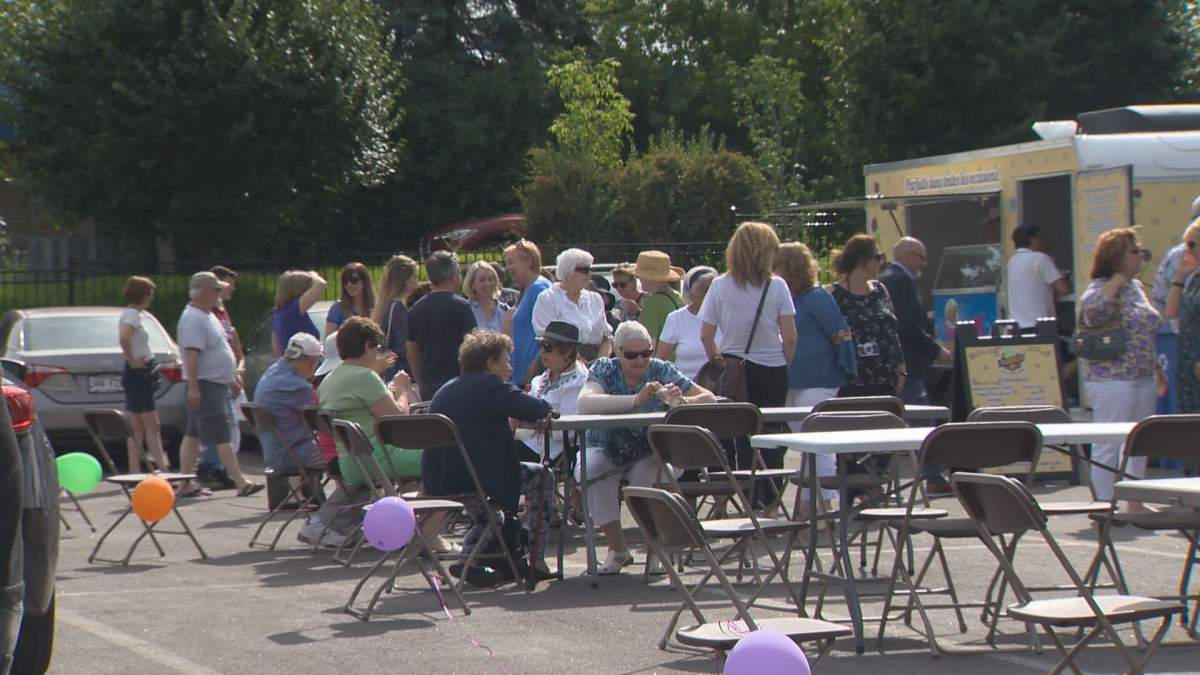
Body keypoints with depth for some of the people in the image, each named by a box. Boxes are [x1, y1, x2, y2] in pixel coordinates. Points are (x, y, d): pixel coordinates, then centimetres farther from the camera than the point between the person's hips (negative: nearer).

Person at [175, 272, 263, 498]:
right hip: (205, 385, -11)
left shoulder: (207, 316, 17)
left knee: (193, 434, 11)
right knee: (222, 436, -11)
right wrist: (193, 387, -28)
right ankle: (240, 483, -13)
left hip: (217, 384, 11)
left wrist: (232, 377, 26)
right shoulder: (193, 319, -16)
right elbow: (192, 354, -23)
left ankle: (186, 483, 14)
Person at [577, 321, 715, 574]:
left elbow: (709, 398, -9)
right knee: (589, 471, -31)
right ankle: (617, 550, -16)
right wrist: (636, 400, -41)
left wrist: (681, 401, -33)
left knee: (650, 477, -32)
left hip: (647, 455, 0)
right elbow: (586, 404, -31)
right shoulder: (604, 370, -9)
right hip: (606, 450, 0)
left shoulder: (662, 370, -5)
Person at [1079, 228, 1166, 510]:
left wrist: (1157, 367, 25)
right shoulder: (1101, 288, -11)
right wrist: (1116, 282, -22)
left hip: (1143, 379, 9)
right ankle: (1105, 506, 1)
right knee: (1108, 445, -4)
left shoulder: (1135, 286, 15)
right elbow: (1092, 309, -35)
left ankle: (1135, 503, 21)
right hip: (1112, 379, -9)